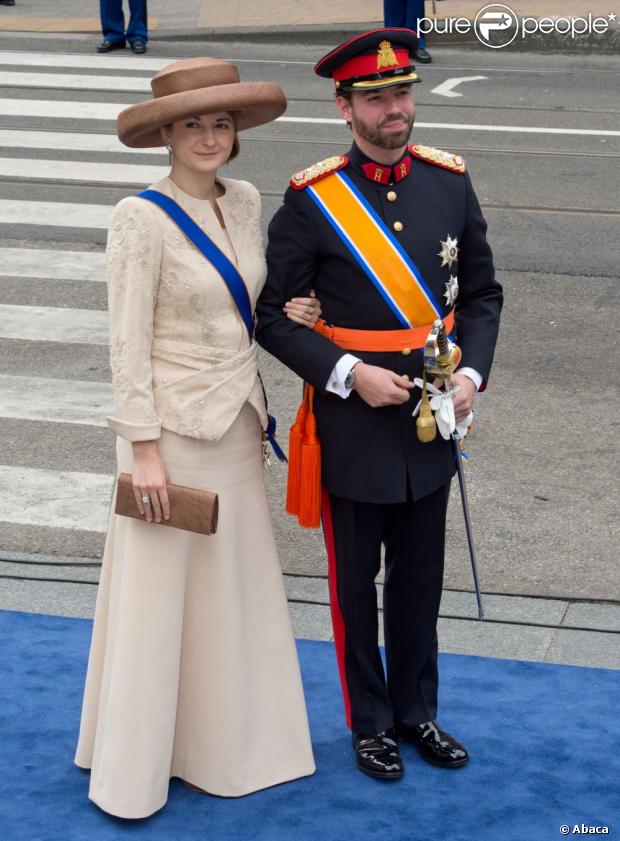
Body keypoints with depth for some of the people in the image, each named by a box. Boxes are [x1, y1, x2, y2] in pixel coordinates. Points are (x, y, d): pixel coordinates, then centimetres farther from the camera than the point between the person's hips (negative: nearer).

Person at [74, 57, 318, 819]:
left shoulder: (244, 201, 4)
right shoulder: (141, 218, -16)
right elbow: (128, 343, -16)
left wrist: (283, 315, -1)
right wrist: (144, 450, -17)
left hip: (234, 425, 7)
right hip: (171, 426, -7)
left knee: (229, 587, 15)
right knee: (155, 593, 3)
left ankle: (216, 738, 31)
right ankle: (130, 764, 19)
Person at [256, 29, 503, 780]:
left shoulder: (450, 183, -2)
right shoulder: (311, 199, -13)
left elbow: (482, 294, 8)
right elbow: (275, 316, -9)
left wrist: (471, 372, -8)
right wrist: (350, 375, -19)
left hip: (430, 421, 4)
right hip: (353, 427, -3)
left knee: (420, 579, 18)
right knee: (355, 584, 12)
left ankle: (416, 711, 36)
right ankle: (369, 724, 29)